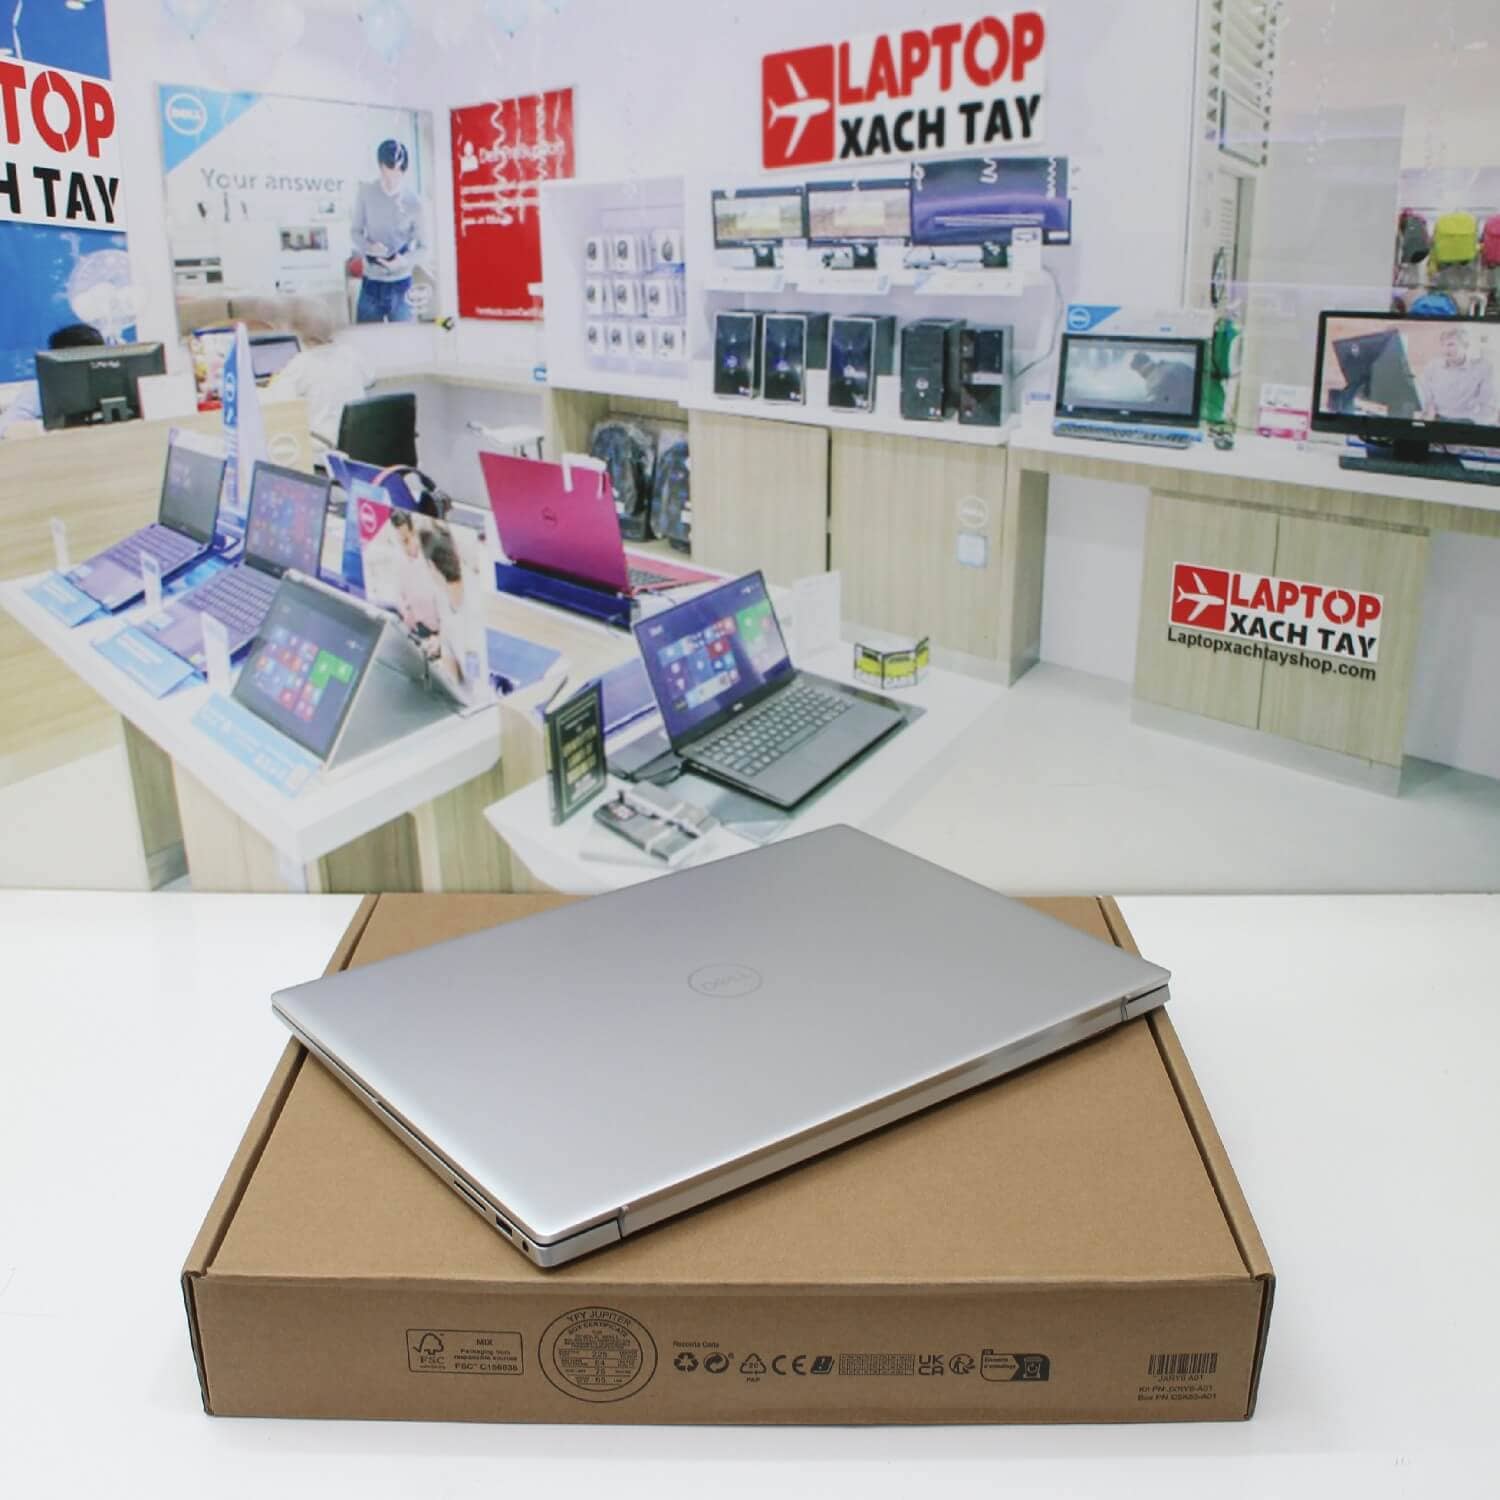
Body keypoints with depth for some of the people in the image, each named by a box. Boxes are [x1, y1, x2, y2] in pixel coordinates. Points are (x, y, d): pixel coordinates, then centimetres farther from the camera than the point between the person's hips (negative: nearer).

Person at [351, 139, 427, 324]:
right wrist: (369, 247, -17)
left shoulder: (413, 202, -8)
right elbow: (355, 231, 5)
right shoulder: (366, 193, -4)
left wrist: (404, 261, -21)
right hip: (371, 282, 1)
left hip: (400, 284, -1)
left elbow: (423, 246, -2)